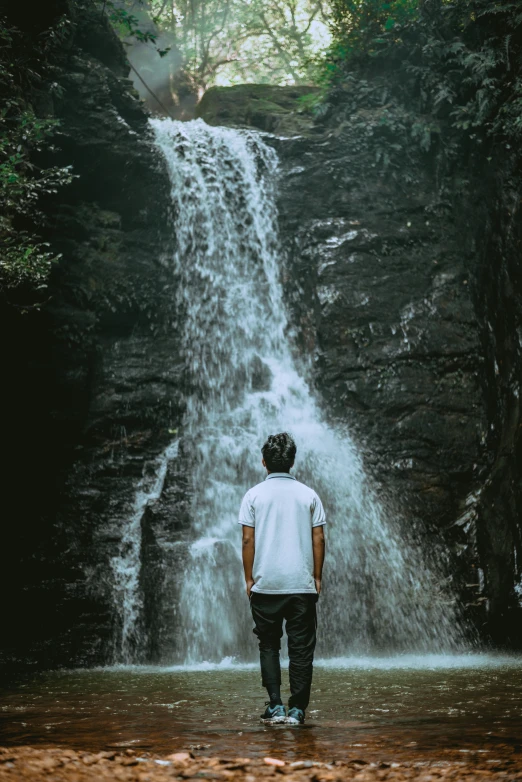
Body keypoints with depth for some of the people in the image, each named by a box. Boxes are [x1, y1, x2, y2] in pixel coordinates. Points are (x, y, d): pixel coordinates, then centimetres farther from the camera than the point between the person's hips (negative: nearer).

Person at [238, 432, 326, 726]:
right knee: (301, 648, 7)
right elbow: (319, 540, 0)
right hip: (302, 584, 0)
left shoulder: (254, 495, 0)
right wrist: (317, 578, 9)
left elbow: (248, 540, -3)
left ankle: (275, 706, 5)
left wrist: (249, 579, 5)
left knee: (269, 645, 12)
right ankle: (297, 709, 6)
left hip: (265, 584, 0)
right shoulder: (309, 495, 2)